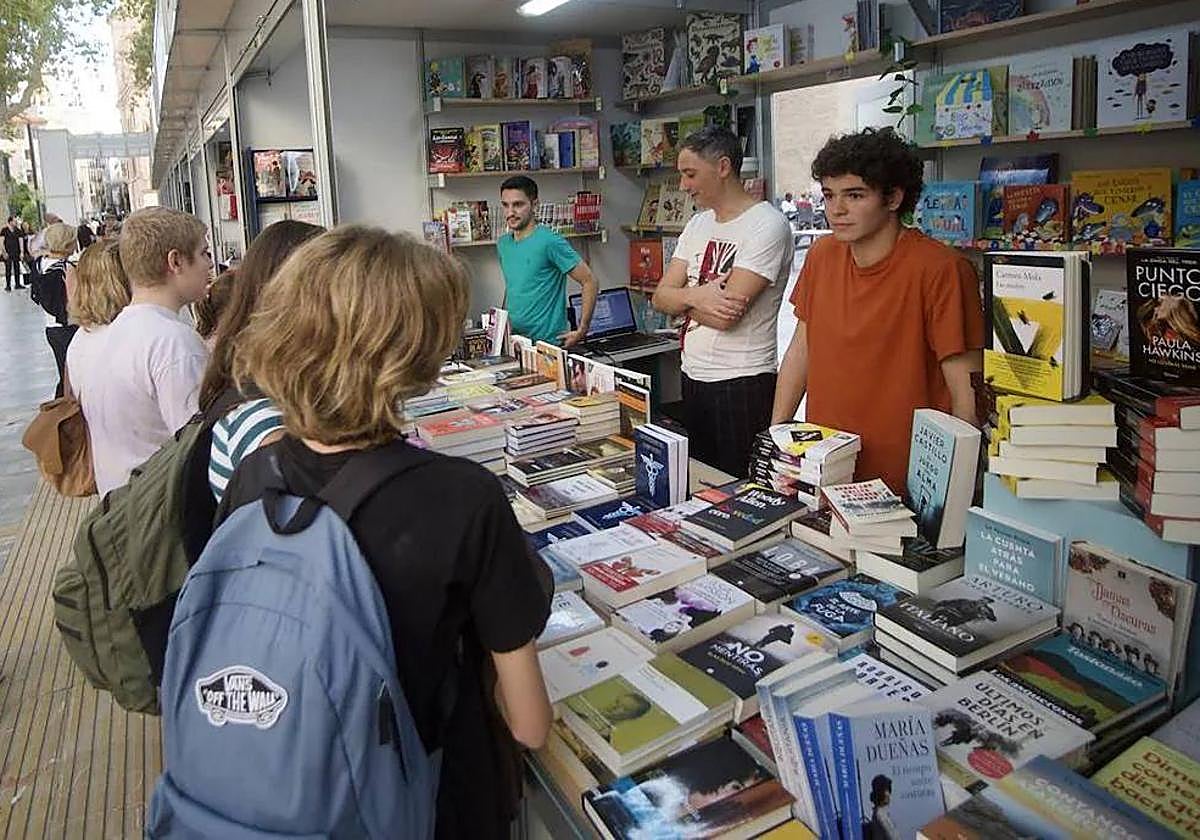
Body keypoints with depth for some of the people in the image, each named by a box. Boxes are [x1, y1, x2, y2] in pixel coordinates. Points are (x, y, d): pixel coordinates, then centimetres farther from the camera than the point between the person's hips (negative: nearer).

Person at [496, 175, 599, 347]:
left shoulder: (550, 242, -14)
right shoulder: (502, 244, 9)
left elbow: (589, 281, -14)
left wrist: (581, 331, -16)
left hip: (547, 341, -6)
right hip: (513, 340, 6)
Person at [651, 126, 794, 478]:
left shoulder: (767, 225, -14)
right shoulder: (698, 224, 12)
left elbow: (726, 315, -21)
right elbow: (661, 298, 6)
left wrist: (682, 297, -3)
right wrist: (694, 296, -16)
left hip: (743, 385, -8)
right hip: (693, 379, 8)